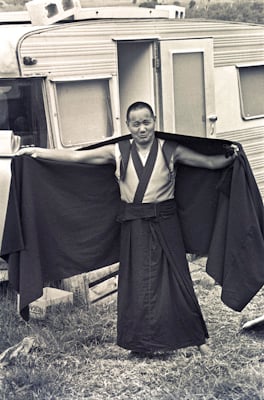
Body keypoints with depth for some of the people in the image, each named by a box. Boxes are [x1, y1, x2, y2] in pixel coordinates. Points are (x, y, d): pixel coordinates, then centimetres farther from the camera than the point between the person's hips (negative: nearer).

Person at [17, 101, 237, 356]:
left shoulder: (169, 150, -1)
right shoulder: (118, 152, 1)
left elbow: (210, 162, -1)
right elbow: (76, 156, 1)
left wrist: (230, 157, -17)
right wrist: (37, 152, -1)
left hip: (164, 223, -1)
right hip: (134, 227, 2)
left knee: (173, 278, 4)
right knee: (137, 280, 9)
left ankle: (195, 336, 20)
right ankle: (142, 341, 26)